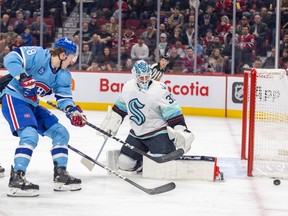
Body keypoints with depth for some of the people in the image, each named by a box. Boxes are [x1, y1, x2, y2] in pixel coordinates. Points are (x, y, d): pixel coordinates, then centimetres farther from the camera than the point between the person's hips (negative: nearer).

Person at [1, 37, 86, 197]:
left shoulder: (64, 76, 5)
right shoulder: (37, 55, -18)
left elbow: (64, 96, 0)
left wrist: (73, 110, -20)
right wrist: (24, 78, -34)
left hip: (32, 105, 9)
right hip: (14, 99, -9)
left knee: (61, 133, 8)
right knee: (30, 135, -28)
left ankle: (61, 175, 13)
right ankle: (16, 179, -29)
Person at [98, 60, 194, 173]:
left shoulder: (160, 90, -17)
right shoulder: (128, 87, 1)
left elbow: (173, 113, -19)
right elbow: (120, 107, 19)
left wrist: (181, 132, -27)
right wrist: (110, 124, 22)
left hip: (158, 133, -5)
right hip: (136, 134, 6)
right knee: (124, 163, -3)